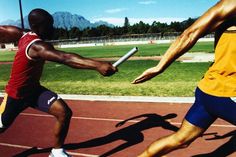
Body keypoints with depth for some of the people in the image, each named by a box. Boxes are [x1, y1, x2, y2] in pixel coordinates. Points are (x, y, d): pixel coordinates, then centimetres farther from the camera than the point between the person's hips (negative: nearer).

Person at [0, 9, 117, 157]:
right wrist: (97, 65, -63)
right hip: (16, 94, -7)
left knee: (64, 112, -11)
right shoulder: (37, 46, -35)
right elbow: (65, 58, -53)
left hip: (34, 89, 7)